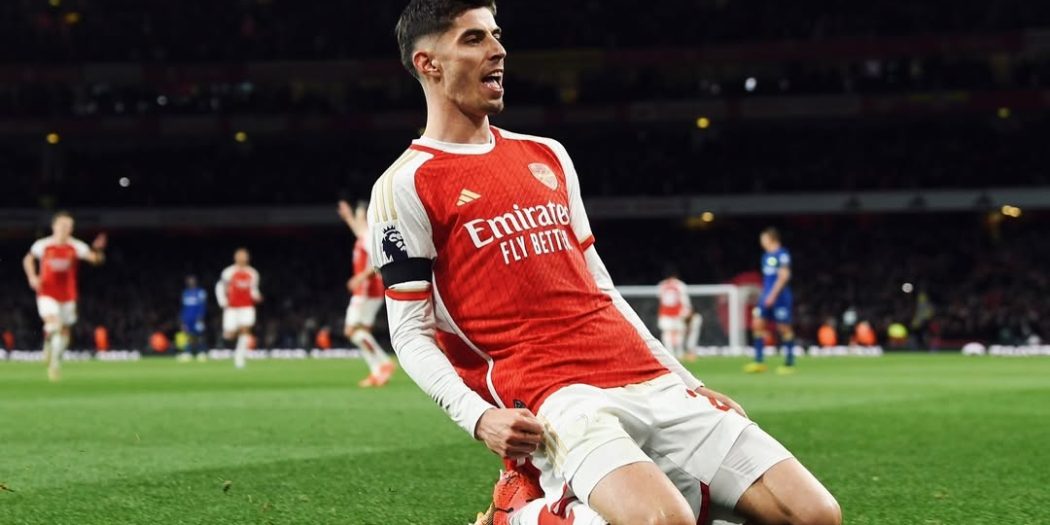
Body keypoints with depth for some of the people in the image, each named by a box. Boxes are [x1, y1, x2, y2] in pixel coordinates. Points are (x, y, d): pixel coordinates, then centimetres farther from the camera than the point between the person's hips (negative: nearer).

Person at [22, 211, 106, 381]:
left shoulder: (76, 246, -6)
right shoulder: (43, 245, -5)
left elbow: (95, 258, -19)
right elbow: (28, 260, 11)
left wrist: (98, 250, -41)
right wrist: (32, 277, -5)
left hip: (68, 296, 2)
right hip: (47, 294, -2)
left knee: (65, 332, 9)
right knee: (53, 323, -27)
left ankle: (55, 363, 31)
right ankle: (49, 342, 4)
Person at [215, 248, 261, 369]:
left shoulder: (252, 273, 7)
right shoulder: (229, 272, -3)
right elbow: (220, 287, 6)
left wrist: (256, 296, -5)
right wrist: (223, 302, -3)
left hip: (247, 306, 2)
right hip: (232, 307, -2)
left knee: (245, 330, -13)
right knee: (229, 334, -4)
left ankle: (240, 355, -4)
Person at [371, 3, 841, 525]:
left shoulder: (547, 156, 21)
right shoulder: (407, 186, 2)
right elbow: (411, 332, -1)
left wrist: (686, 380, 20)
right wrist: (478, 416, -18)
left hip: (650, 381, 7)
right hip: (553, 394, -7)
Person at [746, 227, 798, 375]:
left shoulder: (782, 254, -11)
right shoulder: (766, 255, 15)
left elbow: (784, 275, -17)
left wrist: (773, 295, -20)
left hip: (779, 296, -8)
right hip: (767, 296, 8)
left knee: (784, 328, -1)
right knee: (757, 324, -1)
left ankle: (789, 363, 7)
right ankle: (759, 361, 2)